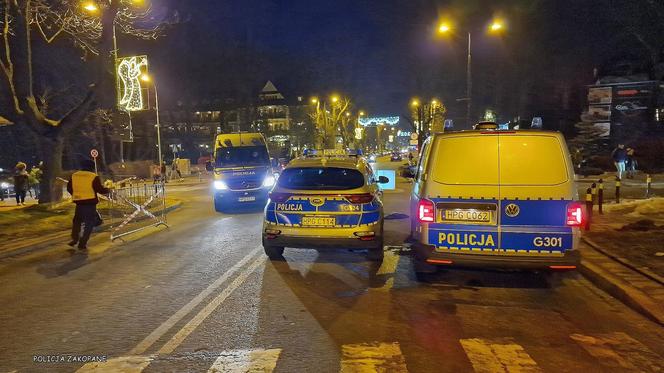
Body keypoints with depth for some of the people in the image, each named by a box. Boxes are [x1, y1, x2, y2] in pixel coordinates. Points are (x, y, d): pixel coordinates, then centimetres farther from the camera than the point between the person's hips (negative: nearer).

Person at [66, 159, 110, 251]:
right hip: (90, 203, -5)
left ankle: (75, 239, 28)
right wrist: (107, 190, 10)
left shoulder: (73, 176, 5)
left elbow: (69, 188, 14)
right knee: (89, 223, 3)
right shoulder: (94, 177, -10)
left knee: (77, 220, 26)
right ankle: (82, 244, 2)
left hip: (79, 202, 5)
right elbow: (100, 189, -11)